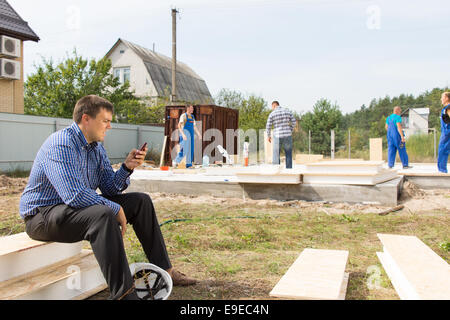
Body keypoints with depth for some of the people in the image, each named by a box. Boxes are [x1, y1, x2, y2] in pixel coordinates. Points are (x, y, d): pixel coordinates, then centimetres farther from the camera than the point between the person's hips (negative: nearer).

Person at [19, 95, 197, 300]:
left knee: (140, 201, 2)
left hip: (82, 207, 9)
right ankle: (124, 294, -33)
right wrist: (116, 209, -24)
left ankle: (163, 270, 6)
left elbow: (109, 189, 5)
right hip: (43, 214, -9)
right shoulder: (61, 144, -23)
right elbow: (74, 196, -32)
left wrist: (127, 167, -13)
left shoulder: (96, 147, 6)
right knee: (102, 214, -38)